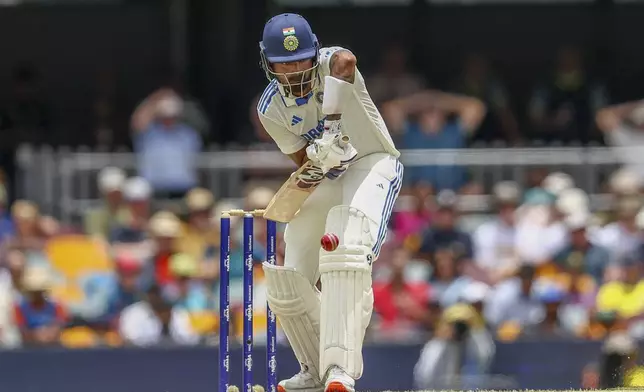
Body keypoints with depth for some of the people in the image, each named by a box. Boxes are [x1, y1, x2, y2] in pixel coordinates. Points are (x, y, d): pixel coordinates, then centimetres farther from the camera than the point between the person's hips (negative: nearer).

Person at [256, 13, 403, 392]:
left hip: (372, 165, -6)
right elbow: (305, 162, -7)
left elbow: (345, 62, -46)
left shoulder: (331, 63, -19)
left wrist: (332, 123, -56)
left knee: (346, 253, -32)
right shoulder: (271, 109, -6)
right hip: (324, 180, 6)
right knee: (287, 280, 2)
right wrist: (320, 155, -32)